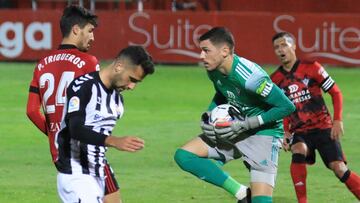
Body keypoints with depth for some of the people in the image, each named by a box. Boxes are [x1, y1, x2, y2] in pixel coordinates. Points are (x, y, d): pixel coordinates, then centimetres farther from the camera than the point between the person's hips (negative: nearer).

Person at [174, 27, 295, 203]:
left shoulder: (249, 77, -29)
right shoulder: (214, 70, -5)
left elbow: (287, 106, -25)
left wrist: (245, 125, -25)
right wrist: (209, 115, -2)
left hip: (262, 133, -8)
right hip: (234, 131, 8)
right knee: (183, 155, -4)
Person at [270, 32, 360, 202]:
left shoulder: (311, 68, -5)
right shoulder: (275, 79, 5)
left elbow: (336, 93, -1)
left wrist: (338, 120, -11)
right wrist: (285, 132, 3)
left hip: (323, 127, -2)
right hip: (299, 131, 2)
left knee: (339, 168, -14)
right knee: (298, 153, -31)